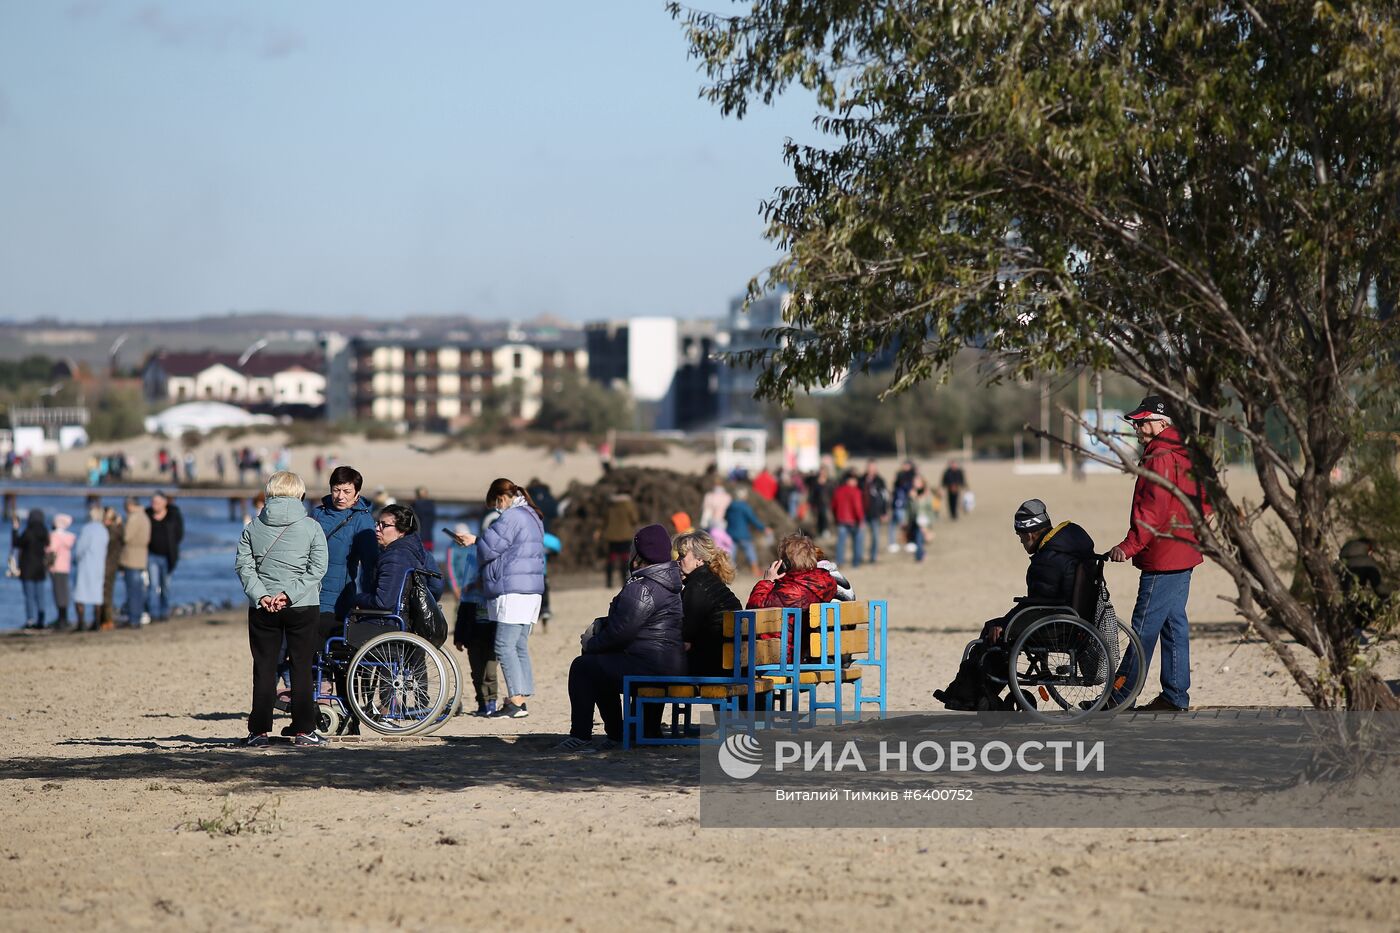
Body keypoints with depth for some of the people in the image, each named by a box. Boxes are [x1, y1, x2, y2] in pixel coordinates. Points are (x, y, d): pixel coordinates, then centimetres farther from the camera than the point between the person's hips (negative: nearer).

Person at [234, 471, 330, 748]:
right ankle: (303, 730, 5)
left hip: (262, 608, 1)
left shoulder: (253, 527, 3)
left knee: (264, 669, 6)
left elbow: (243, 565, -3)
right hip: (303, 607, -1)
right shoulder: (311, 527, -2)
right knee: (302, 668, 6)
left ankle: (259, 731, 3)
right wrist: (289, 594, -11)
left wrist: (261, 595, -9)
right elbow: (317, 568, -9)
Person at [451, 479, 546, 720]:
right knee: (519, 646, 11)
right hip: (531, 590, 10)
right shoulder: (532, 517, 19)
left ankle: (516, 701, -15)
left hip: (512, 591, -10)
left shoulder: (511, 517, -13)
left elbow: (488, 549, -12)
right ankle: (521, 700, 10)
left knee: (505, 646, -10)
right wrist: (476, 540, 23)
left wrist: (476, 542, 11)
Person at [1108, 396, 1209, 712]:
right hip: (1183, 554, 11)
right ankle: (1176, 696, 14)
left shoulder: (1161, 458, -16)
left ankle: (1120, 696, -6)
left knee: (1145, 627, -8)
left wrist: (1129, 546, -23)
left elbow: (1154, 511, -23)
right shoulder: (1183, 454, 16)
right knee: (1174, 624, 12)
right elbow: (1204, 503, 23)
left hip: (1163, 557, -11)